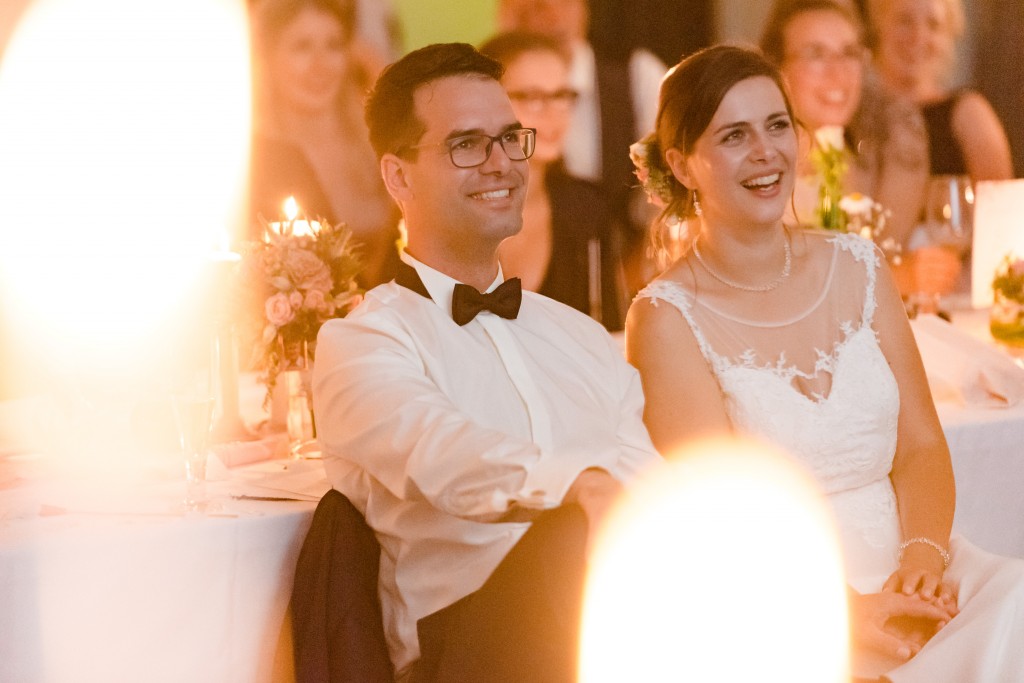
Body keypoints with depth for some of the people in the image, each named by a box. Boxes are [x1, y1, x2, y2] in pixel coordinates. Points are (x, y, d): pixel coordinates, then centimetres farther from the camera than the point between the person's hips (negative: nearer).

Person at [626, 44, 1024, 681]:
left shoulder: (857, 266, 12)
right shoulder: (667, 318, -4)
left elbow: (921, 444, 9)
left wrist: (923, 559, -12)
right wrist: (849, 612, -22)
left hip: (902, 564, 5)